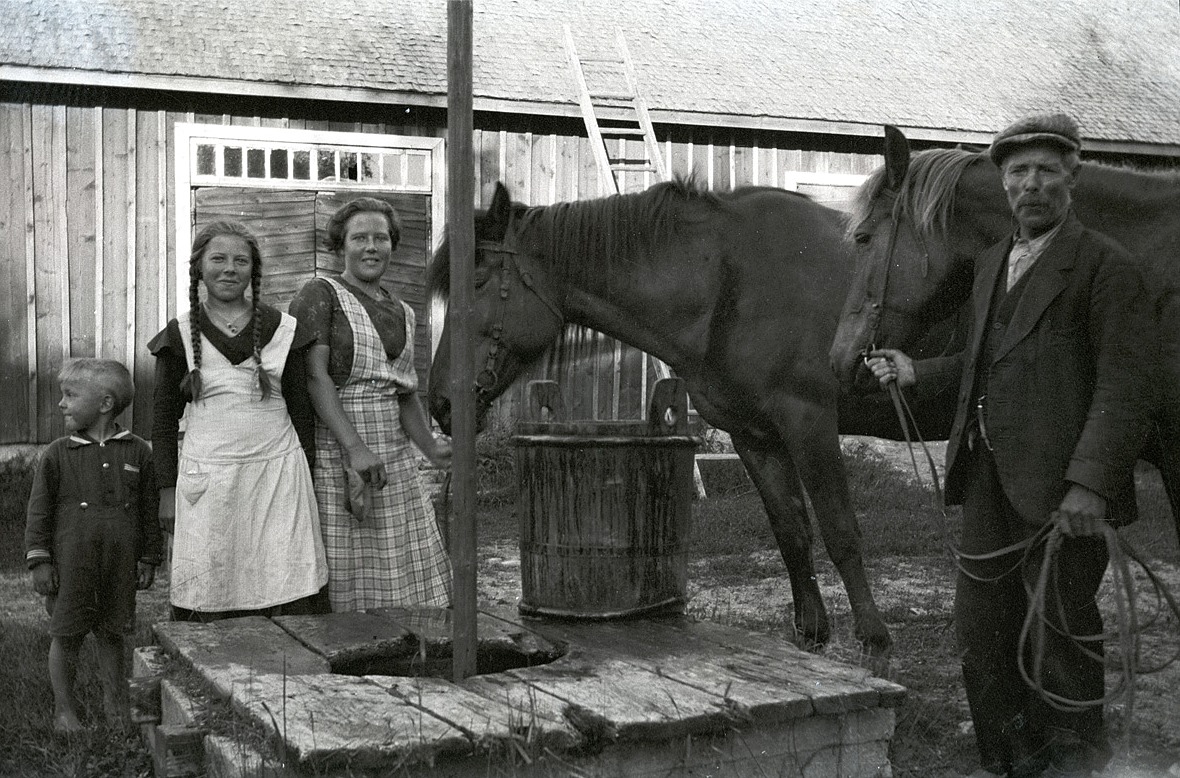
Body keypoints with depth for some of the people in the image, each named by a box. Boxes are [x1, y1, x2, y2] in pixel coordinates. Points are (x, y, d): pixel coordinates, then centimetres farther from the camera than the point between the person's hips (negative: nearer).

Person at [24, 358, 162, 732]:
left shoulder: (137, 452, 2)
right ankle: (64, 709, 18)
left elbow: (149, 511, 7)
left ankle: (116, 704, 24)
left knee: (112, 634, 9)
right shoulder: (57, 455, 0)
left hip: (120, 564, 1)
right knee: (66, 636, 4)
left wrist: (148, 559, 6)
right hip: (71, 564, 0)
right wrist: (39, 561, -4)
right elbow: (40, 511, 2)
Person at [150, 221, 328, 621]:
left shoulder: (283, 330, 6)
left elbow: (302, 411, 11)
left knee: (288, 599, -5)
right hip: (207, 479, 0)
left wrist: (304, 481, 8)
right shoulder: (179, 335, 6)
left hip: (277, 474, 0)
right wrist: (167, 489, 3)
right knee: (210, 597, -2)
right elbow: (165, 420, 9)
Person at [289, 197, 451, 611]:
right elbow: (313, 376, -15)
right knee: (337, 576, -2)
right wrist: (355, 448, -26)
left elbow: (405, 391, 14)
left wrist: (430, 447, -4)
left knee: (403, 574, 6)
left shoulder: (402, 314, 15)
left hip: (392, 458, 6)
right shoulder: (320, 294, -5)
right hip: (331, 452, -6)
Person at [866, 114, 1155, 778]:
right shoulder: (992, 263, 16)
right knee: (982, 623, 12)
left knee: (1059, 620, 5)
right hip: (989, 474, 8)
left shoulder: (1105, 265, -8)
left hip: (1058, 482, -7)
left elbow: (1123, 386, -14)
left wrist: (1089, 481, -22)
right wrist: (916, 370, 14)